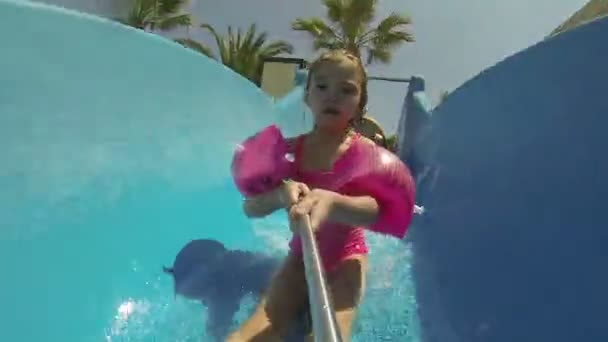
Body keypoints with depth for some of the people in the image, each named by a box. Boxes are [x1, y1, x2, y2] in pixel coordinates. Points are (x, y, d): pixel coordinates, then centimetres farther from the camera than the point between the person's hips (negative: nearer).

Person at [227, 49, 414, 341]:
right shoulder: (290, 149, -2)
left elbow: (376, 210, -26)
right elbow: (251, 207, -7)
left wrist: (331, 202, -47)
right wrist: (282, 194, -30)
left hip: (346, 257, -2)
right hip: (301, 255, 3)